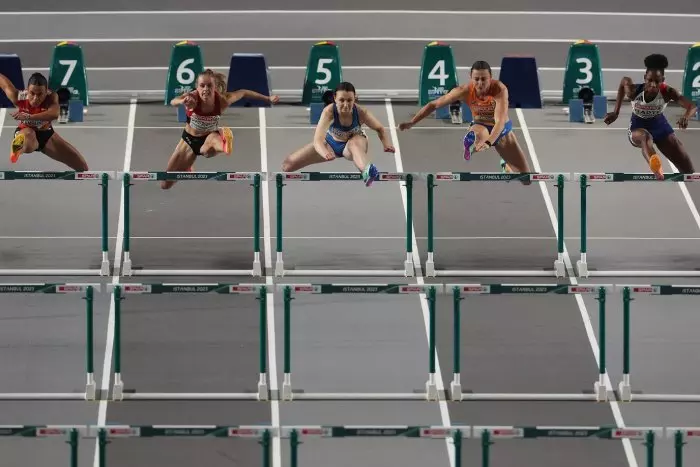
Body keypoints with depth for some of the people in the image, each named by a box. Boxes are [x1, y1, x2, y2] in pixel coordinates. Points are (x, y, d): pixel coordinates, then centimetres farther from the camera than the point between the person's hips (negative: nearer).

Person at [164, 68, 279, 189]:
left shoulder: (222, 100, -27)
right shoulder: (193, 98, -32)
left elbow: (243, 93, -7)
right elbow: (173, 102, -54)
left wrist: (268, 98, 5)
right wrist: (182, 101, -80)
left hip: (209, 138, -1)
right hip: (189, 139, 1)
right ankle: (187, 169, 41)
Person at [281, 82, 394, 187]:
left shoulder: (361, 112, -31)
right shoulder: (329, 112, -35)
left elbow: (380, 129, -14)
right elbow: (317, 140, -44)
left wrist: (387, 144, -37)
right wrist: (325, 153, -68)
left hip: (354, 142, -2)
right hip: (331, 143, 2)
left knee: (355, 144, -42)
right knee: (288, 164, -4)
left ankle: (367, 172, -71)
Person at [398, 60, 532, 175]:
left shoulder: (500, 89, -34)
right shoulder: (465, 91, -26)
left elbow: (500, 121, -44)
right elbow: (434, 104, -16)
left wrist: (488, 142, -61)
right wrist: (411, 122, -19)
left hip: (502, 130, 0)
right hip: (480, 127, 0)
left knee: (525, 175, 10)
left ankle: (506, 165, 37)